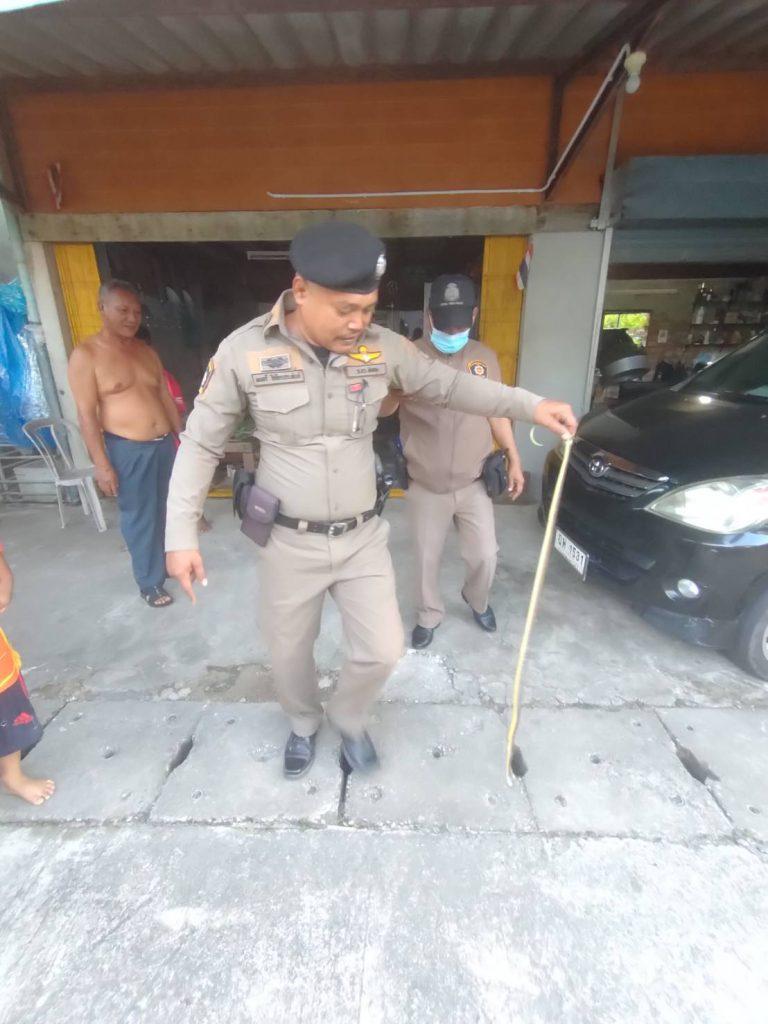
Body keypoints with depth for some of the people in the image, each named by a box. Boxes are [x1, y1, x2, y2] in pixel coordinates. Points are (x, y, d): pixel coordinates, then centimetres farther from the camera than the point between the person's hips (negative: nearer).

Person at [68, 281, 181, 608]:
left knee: (165, 510, 16)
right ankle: (149, 581, 19)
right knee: (140, 518, 4)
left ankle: (167, 560, 36)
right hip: (128, 450, -5)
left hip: (164, 444, 6)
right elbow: (86, 413, -11)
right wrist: (102, 464, -15)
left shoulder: (147, 352, 10)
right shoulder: (86, 354, -8)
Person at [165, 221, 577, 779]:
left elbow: (449, 384, 5)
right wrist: (181, 533, -7)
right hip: (290, 543, -1)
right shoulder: (245, 350, -13)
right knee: (290, 652, 18)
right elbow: (201, 443, -4)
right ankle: (304, 724, 53)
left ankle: (349, 719, 44)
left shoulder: (383, 346, -7)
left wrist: (530, 405, -4)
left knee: (381, 651, 8)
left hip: (363, 537, 2)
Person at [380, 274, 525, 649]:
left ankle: (477, 601, 44)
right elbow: (382, 410, -15)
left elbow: (497, 412, 11)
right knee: (427, 559, 12)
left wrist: (514, 460, 9)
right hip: (425, 487, -2)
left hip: (474, 483, 3)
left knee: (485, 556, 12)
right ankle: (429, 616, 38)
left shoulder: (485, 357, 2)